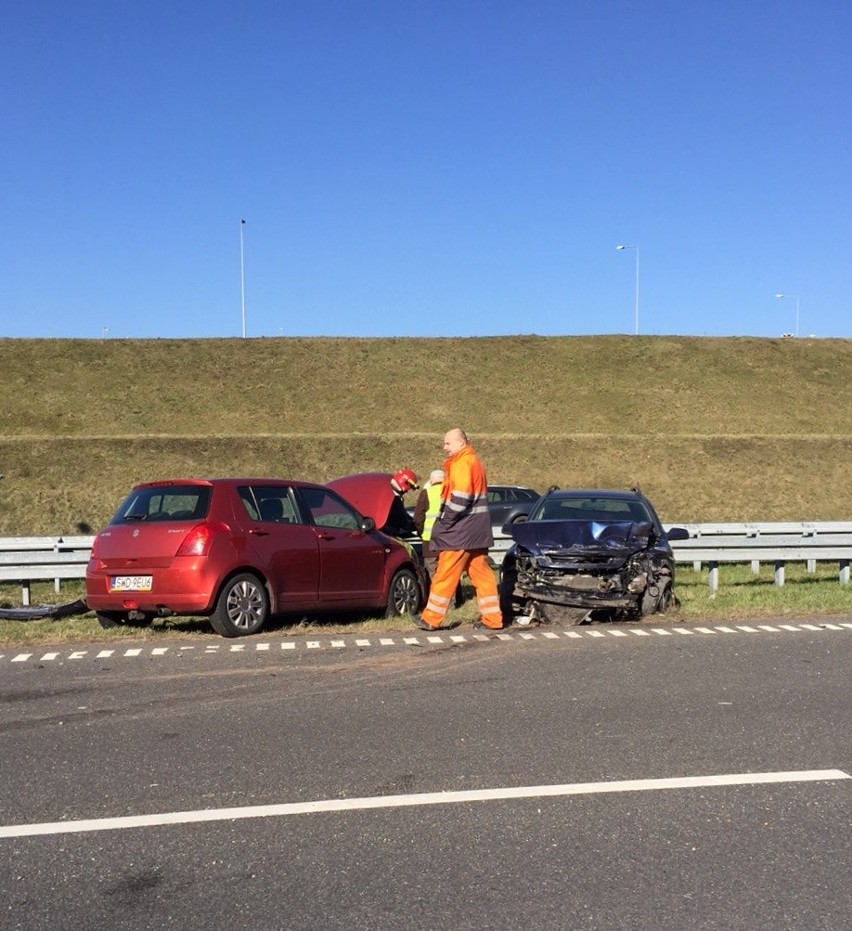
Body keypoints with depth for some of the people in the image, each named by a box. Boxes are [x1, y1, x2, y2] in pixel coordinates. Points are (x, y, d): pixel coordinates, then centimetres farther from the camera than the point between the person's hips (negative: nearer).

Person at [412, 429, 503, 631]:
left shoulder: (461, 463, -13)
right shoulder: (475, 462, 19)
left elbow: (460, 497, -22)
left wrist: (444, 521, -15)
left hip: (460, 531, -10)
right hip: (477, 531, 10)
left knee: (445, 575, -3)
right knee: (482, 574, 9)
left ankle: (431, 619, 3)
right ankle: (492, 618, 9)